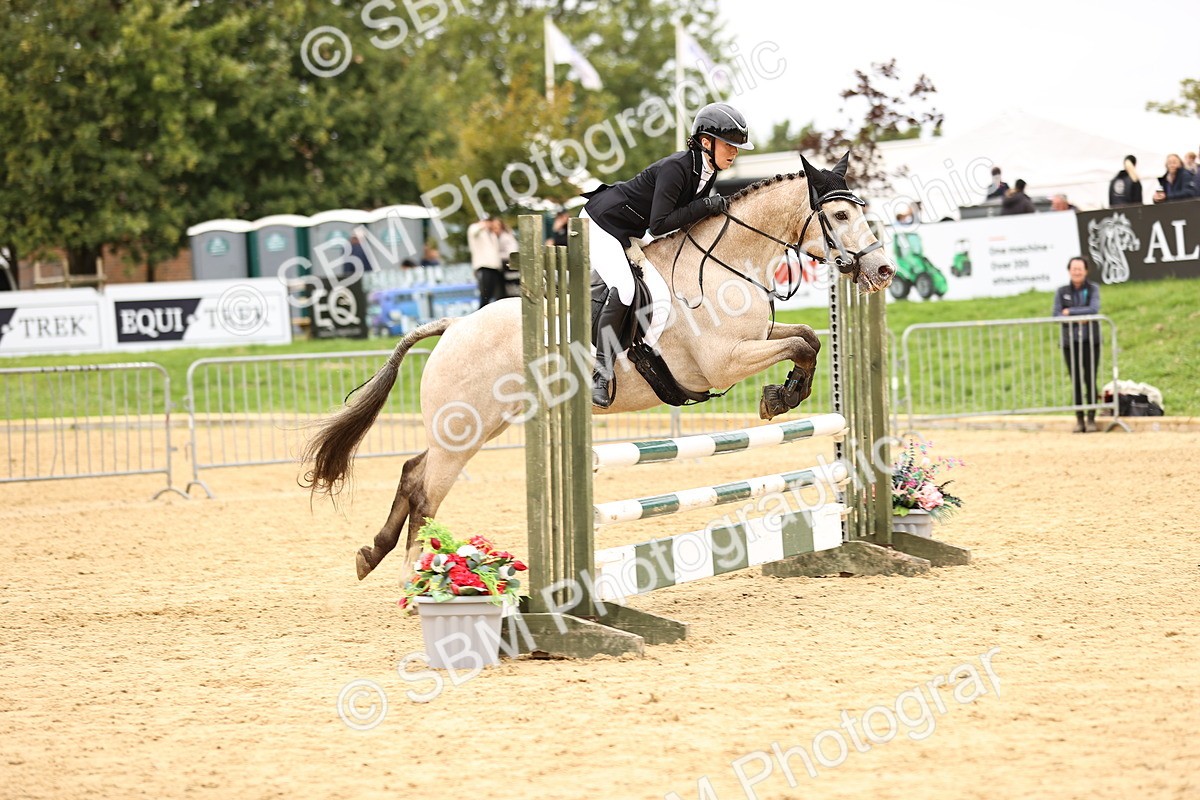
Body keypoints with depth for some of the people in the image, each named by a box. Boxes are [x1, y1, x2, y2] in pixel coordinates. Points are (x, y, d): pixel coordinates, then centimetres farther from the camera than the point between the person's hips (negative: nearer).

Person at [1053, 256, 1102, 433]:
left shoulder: (1093, 289, 3)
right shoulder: (1062, 292, 8)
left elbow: (1093, 309, -12)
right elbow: (1056, 315, -1)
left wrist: (1070, 312, -8)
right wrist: (1077, 319, -15)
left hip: (1090, 340, -1)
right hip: (1070, 341, 1)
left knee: (1090, 380, -5)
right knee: (1076, 381, 2)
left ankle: (1091, 418, 1)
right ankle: (1079, 419, 7)